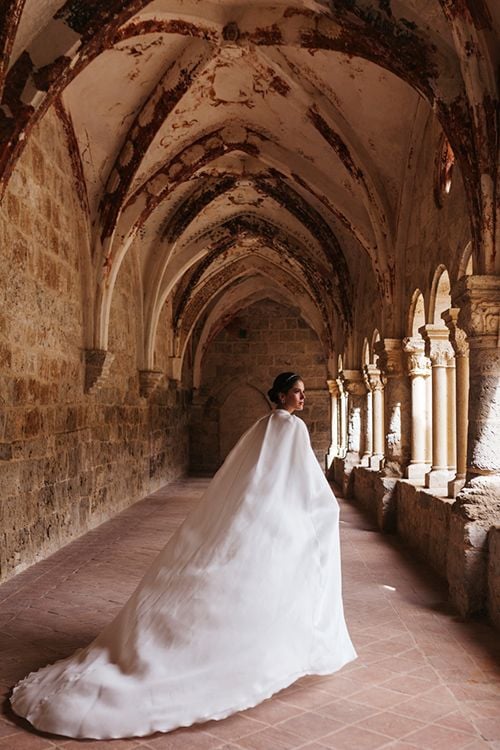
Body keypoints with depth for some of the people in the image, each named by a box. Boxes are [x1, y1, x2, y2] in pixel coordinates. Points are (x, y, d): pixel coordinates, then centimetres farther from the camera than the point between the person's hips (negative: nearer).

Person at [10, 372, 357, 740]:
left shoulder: (263, 425, 18)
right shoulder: (293, 426, -8)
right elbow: (309, 479, -6)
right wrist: (328, 506, 10)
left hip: (231, 516, 8)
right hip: (265, 520, -8)